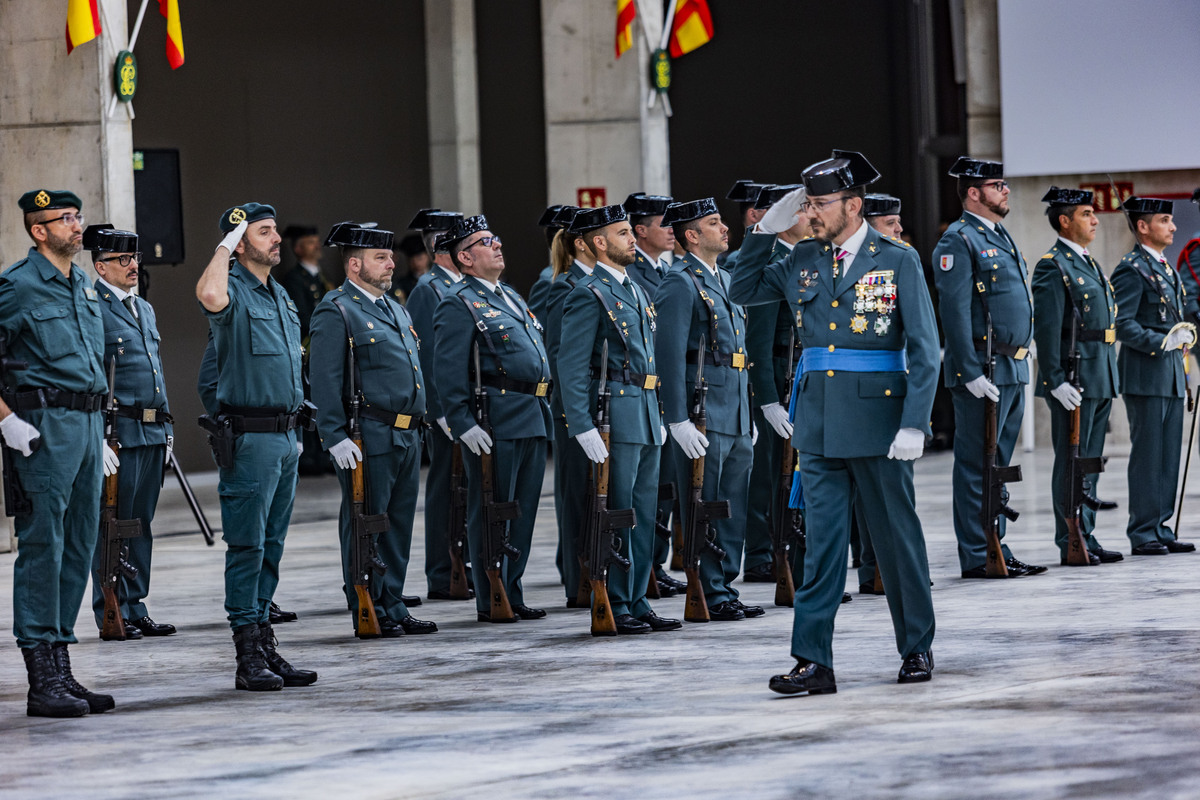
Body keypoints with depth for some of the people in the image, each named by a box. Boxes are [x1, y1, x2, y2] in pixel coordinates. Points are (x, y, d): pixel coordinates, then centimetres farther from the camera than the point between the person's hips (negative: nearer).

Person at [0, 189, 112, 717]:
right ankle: (43, 681, -8)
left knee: (79, 547, 9)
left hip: (88, 421, 8)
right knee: (42, 548, -8)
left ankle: (61, 669, 15)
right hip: (44, 425, -8)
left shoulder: (84, 286, 16)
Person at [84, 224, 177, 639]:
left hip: (152, 433, 8)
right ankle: (113, 614, 1)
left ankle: (136, 609, 16)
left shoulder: (144, 309, 19)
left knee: (141, 523, 11)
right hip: (119, 431, -8)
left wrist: (167, 428, 19)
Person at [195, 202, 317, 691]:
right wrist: (225, 246, -19)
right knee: (247, 546, -7)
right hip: (249, 438, -9)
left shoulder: (280, 296, 18)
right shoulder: (234, 291, -10)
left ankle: (266, 646, 15)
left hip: (284, 437, 9)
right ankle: (249, 658, -6)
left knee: (272, 546, 11)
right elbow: (209, 294, -36)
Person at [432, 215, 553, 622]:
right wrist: (464, 425, -19)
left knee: (523, 511, 11)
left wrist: (544, 412, 21)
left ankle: (512, 594, 18)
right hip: (496, 424, -8)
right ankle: (491, 601, 3)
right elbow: (448, 373, -14)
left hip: (533, 420, 8)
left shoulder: (510, 296, 20)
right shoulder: (458, 304, -7)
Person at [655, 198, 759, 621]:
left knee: (734, 511, 11)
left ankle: (725, 591, 17)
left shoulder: (724, 280, 18)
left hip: (736, 419, 9)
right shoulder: (680, 284, -10)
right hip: (704, 418, -9)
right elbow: (669, 356, -16)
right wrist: (678, 420, -21)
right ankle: (709, 597, 1)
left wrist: (749, 413, 21)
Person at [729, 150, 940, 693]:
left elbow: (924, 348, -6)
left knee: (897, 536, 6)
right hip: (818, 419, 4)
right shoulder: (803, 260, 9)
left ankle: (917, 648, 20)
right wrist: (766, 230, 6)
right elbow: (742, 292, 18)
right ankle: (813, 661, -2)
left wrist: (914, 423, -15)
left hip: (877, 417, -4)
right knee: (821, 540, 1)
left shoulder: (898, 261, -4)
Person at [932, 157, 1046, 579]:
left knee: (998, 464, 12)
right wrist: (971, 373, -21)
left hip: (1013, 370, 9)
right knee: (976, 465, -5)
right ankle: (976, 556, -3)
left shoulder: (1002, 239, 19)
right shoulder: (958, 241, -10)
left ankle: (995, 548, 16)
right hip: (983, 369, -9)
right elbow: (954, 311, -17)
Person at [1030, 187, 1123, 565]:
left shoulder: (1089, 263, 18)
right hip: (1074, 379, -9)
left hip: (1101, 379, 9)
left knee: (1090, 462, 12)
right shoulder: (1053, 266, -11)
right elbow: (1047, 328, -17)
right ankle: (1071, 545, -1)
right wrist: (1057, 382, -22)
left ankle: (1087, 538, 17)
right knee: (1072, 462, -4)